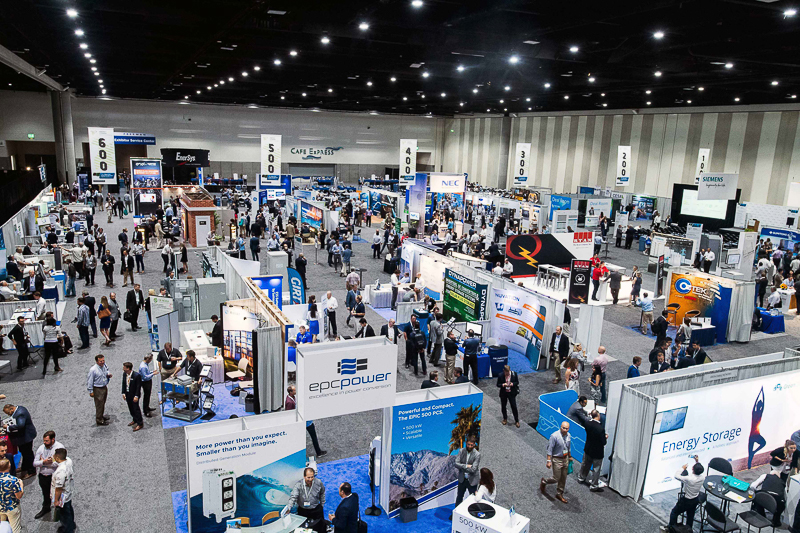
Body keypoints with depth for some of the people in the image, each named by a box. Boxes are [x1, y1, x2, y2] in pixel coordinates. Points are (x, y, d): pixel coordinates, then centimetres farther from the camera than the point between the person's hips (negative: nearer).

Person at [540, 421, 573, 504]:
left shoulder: (568, 435, -3)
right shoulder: (554, 436, -24)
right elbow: (549, 449, -20)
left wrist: (570, 456, 23)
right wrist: (549, 461, -21)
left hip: (565, 459, 7)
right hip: (557, 460, -6)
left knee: (563, 478, 14)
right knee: (556, 478, 0)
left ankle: (559, 494, 32)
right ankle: (543, 482, 29)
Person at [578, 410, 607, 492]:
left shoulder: (588, 424, -15)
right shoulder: (601, 428, -31)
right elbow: (603, 442, -23)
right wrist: (605, 437, -2)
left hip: (588, 449, 6)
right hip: (597, 452, -6)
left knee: (585, 465, 27)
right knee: (596, 469, 13)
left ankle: (581, 478, 47)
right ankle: (594, 486, 26)